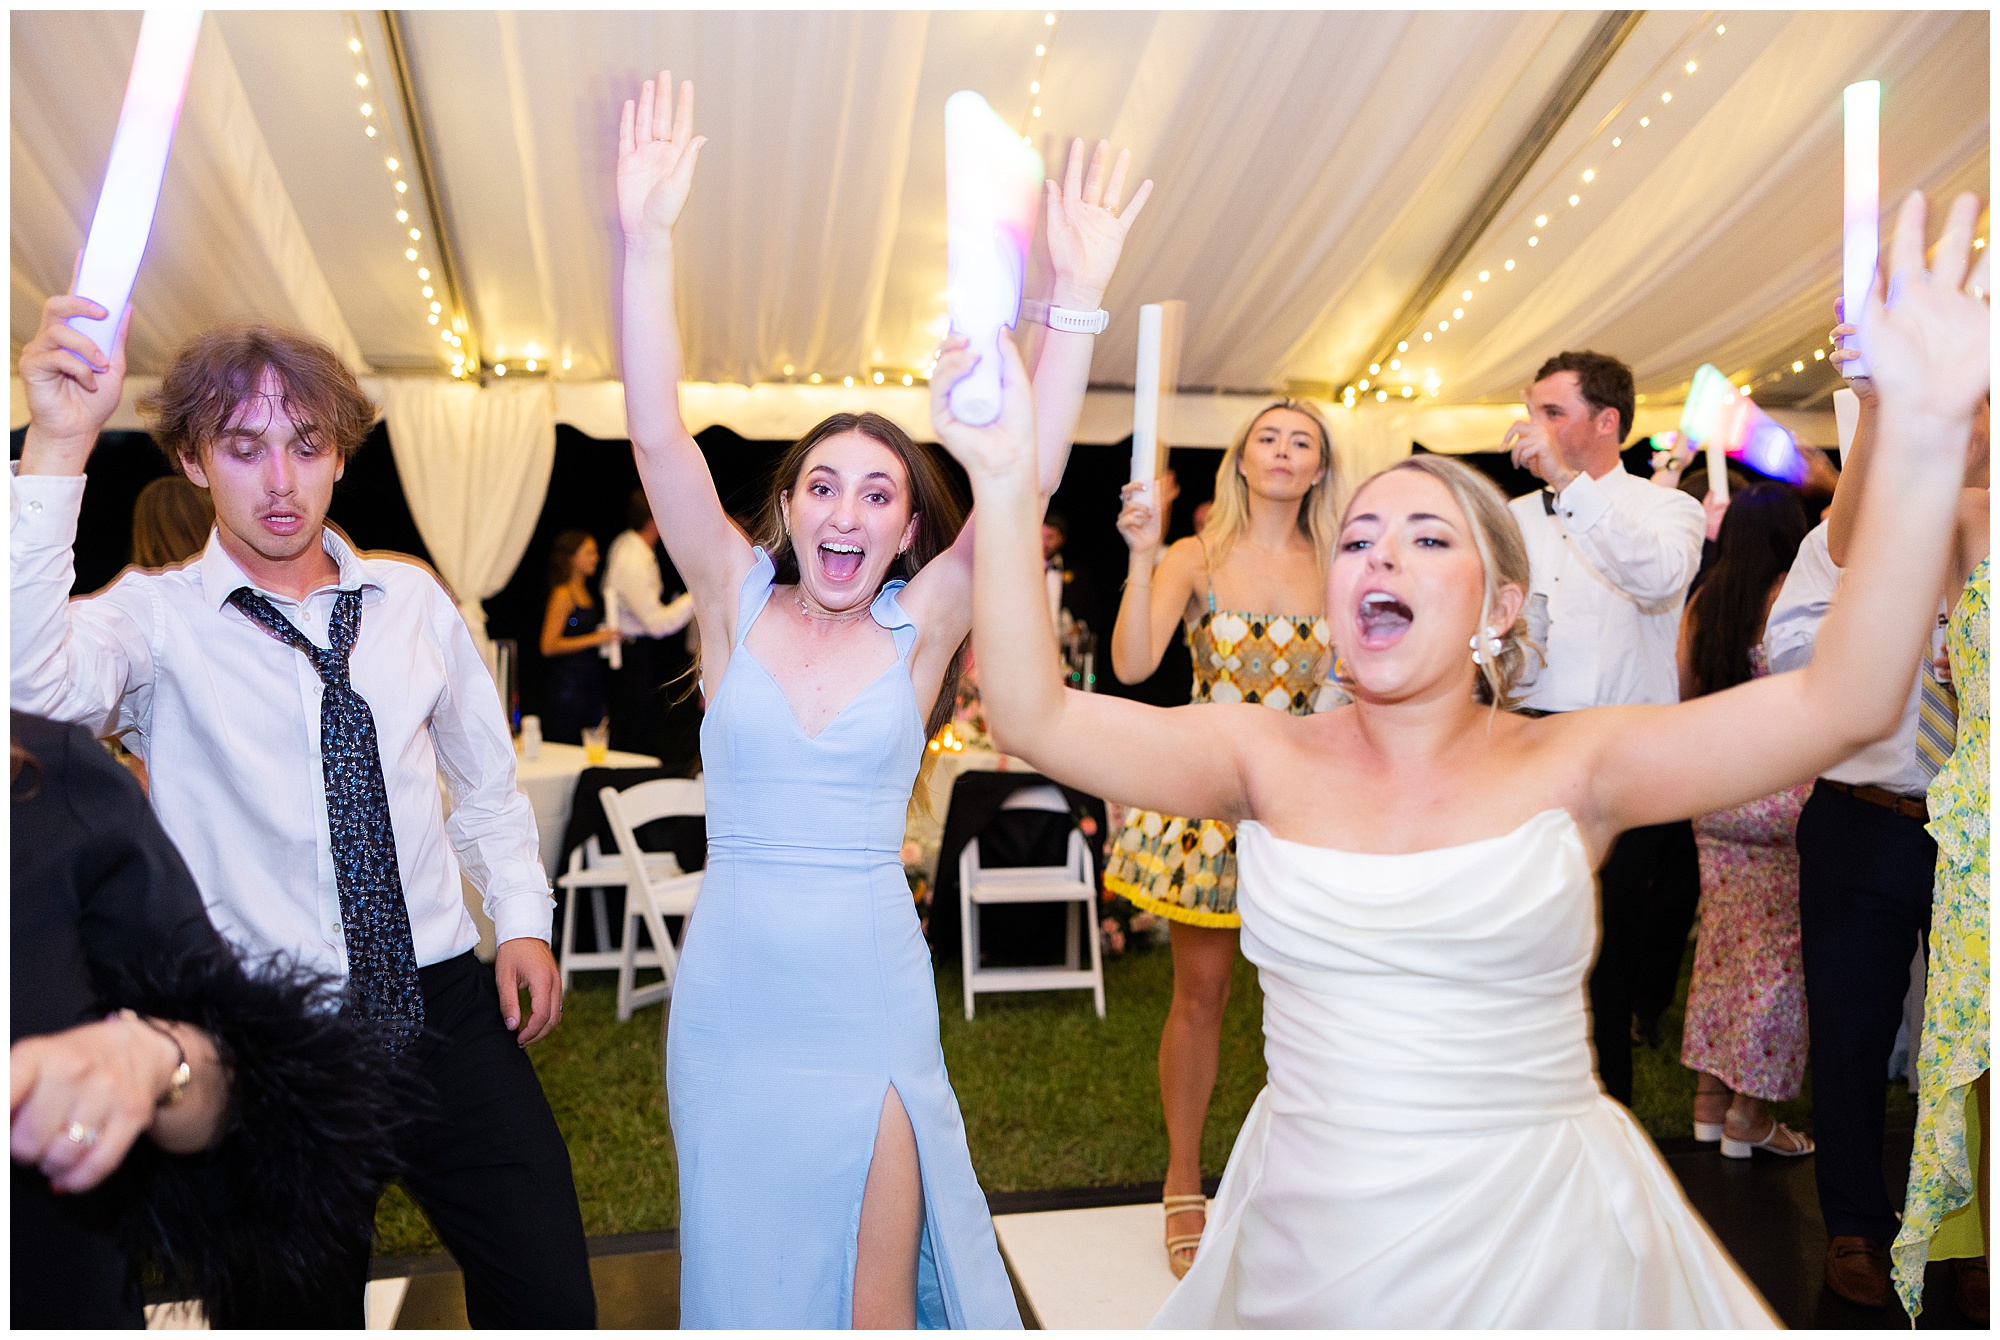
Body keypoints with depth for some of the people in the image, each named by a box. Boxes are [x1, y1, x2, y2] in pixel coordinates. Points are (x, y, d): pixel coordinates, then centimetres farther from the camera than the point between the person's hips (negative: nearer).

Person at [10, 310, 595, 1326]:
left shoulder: (414, 601, 5)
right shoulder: (156, 619, -5)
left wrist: (522, 917, 5)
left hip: (449, 1008, 3)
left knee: (553, 1300, 5)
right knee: (302, 1314, 15)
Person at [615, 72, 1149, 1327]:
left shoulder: (921, 625, -4)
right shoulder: (737, 603, -2)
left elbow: (1026, 480, -16)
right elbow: (660, 438, -14)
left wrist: (1077, 300, -25)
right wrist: (647, 242, -24)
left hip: (869, 996, -1)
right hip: (730, 991, 1)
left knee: (873, 1290, 10)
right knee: (742, 1262, 18)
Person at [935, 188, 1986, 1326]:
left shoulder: (1564, 767, -8)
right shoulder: (1268, 757, -6)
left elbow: (1840, 707, -19)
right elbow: (1033, 717, -17)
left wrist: (1923, 439, -30)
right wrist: (1007, 484, -27)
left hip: (1540, 1250, -1)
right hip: (1306, 1244, 2)